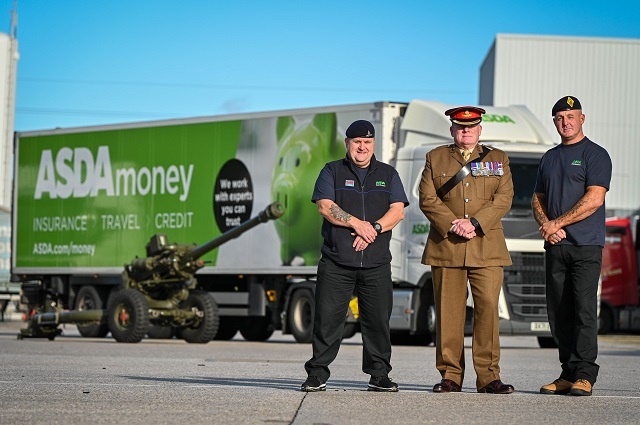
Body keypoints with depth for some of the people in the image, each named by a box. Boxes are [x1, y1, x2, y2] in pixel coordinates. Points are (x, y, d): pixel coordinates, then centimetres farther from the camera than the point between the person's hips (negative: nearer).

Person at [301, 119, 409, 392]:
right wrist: (356, 223, -14)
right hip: (336, 261, -2)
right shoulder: (332, 172, 9)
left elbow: (397, 211, 4)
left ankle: (379, 375, 8)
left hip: (376, 264, 2)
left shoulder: (388, 174, 14)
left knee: (378, 319, 1)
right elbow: (325, 206, -4)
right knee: (327, 318, -4)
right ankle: (317, 375, 1)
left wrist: (374, 228, -13)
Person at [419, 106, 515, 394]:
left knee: (488, 308, -7)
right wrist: (453, 225, -11)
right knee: (448, 312, -1)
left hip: (487, 248, 0)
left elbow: (503, 199, 3)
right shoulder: (435, 158, 14)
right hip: (446, 248, 0)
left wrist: (474, 223, -11)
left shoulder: (498, 159, 14)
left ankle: (488, 376, -3)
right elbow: (428, 199, 4)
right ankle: (450, 375, 5)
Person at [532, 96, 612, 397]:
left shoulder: (595, 155, -1)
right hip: (555, 247, 6)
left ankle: (584, 375, -13)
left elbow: (594, 199, -11)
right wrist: (546, 226, -2)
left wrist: (556, 224, -11)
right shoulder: (549, 158, 19)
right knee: (558, 311, 4)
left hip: (585, 246, -6)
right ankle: (569, 374, 9)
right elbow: (538, 199, 19)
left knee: (584, 308, -12)